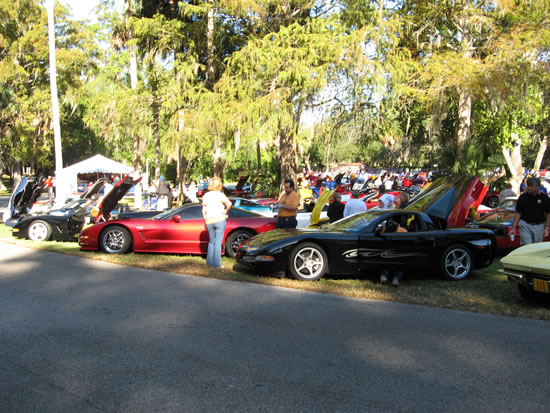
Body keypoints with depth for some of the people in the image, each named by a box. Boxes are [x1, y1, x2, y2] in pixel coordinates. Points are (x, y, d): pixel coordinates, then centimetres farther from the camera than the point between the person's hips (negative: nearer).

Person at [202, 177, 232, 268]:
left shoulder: (205, 196, 7)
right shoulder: (220, 195, -6)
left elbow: (203, 211, 8)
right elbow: (229, 204, -22)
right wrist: (225, 212, -8)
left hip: (209, 221, 4)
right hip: (219, 220, -4)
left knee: (211, 241, 19)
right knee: (218, 242, 2)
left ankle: (209, 261, 17)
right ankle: (216, 263, 2)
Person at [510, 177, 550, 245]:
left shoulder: (544, 198, 0)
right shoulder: (522, 197, -3)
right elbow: (518, 213, -1)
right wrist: (513, 228, -8)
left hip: (539, 227, 1)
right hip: (525, 226, -1)